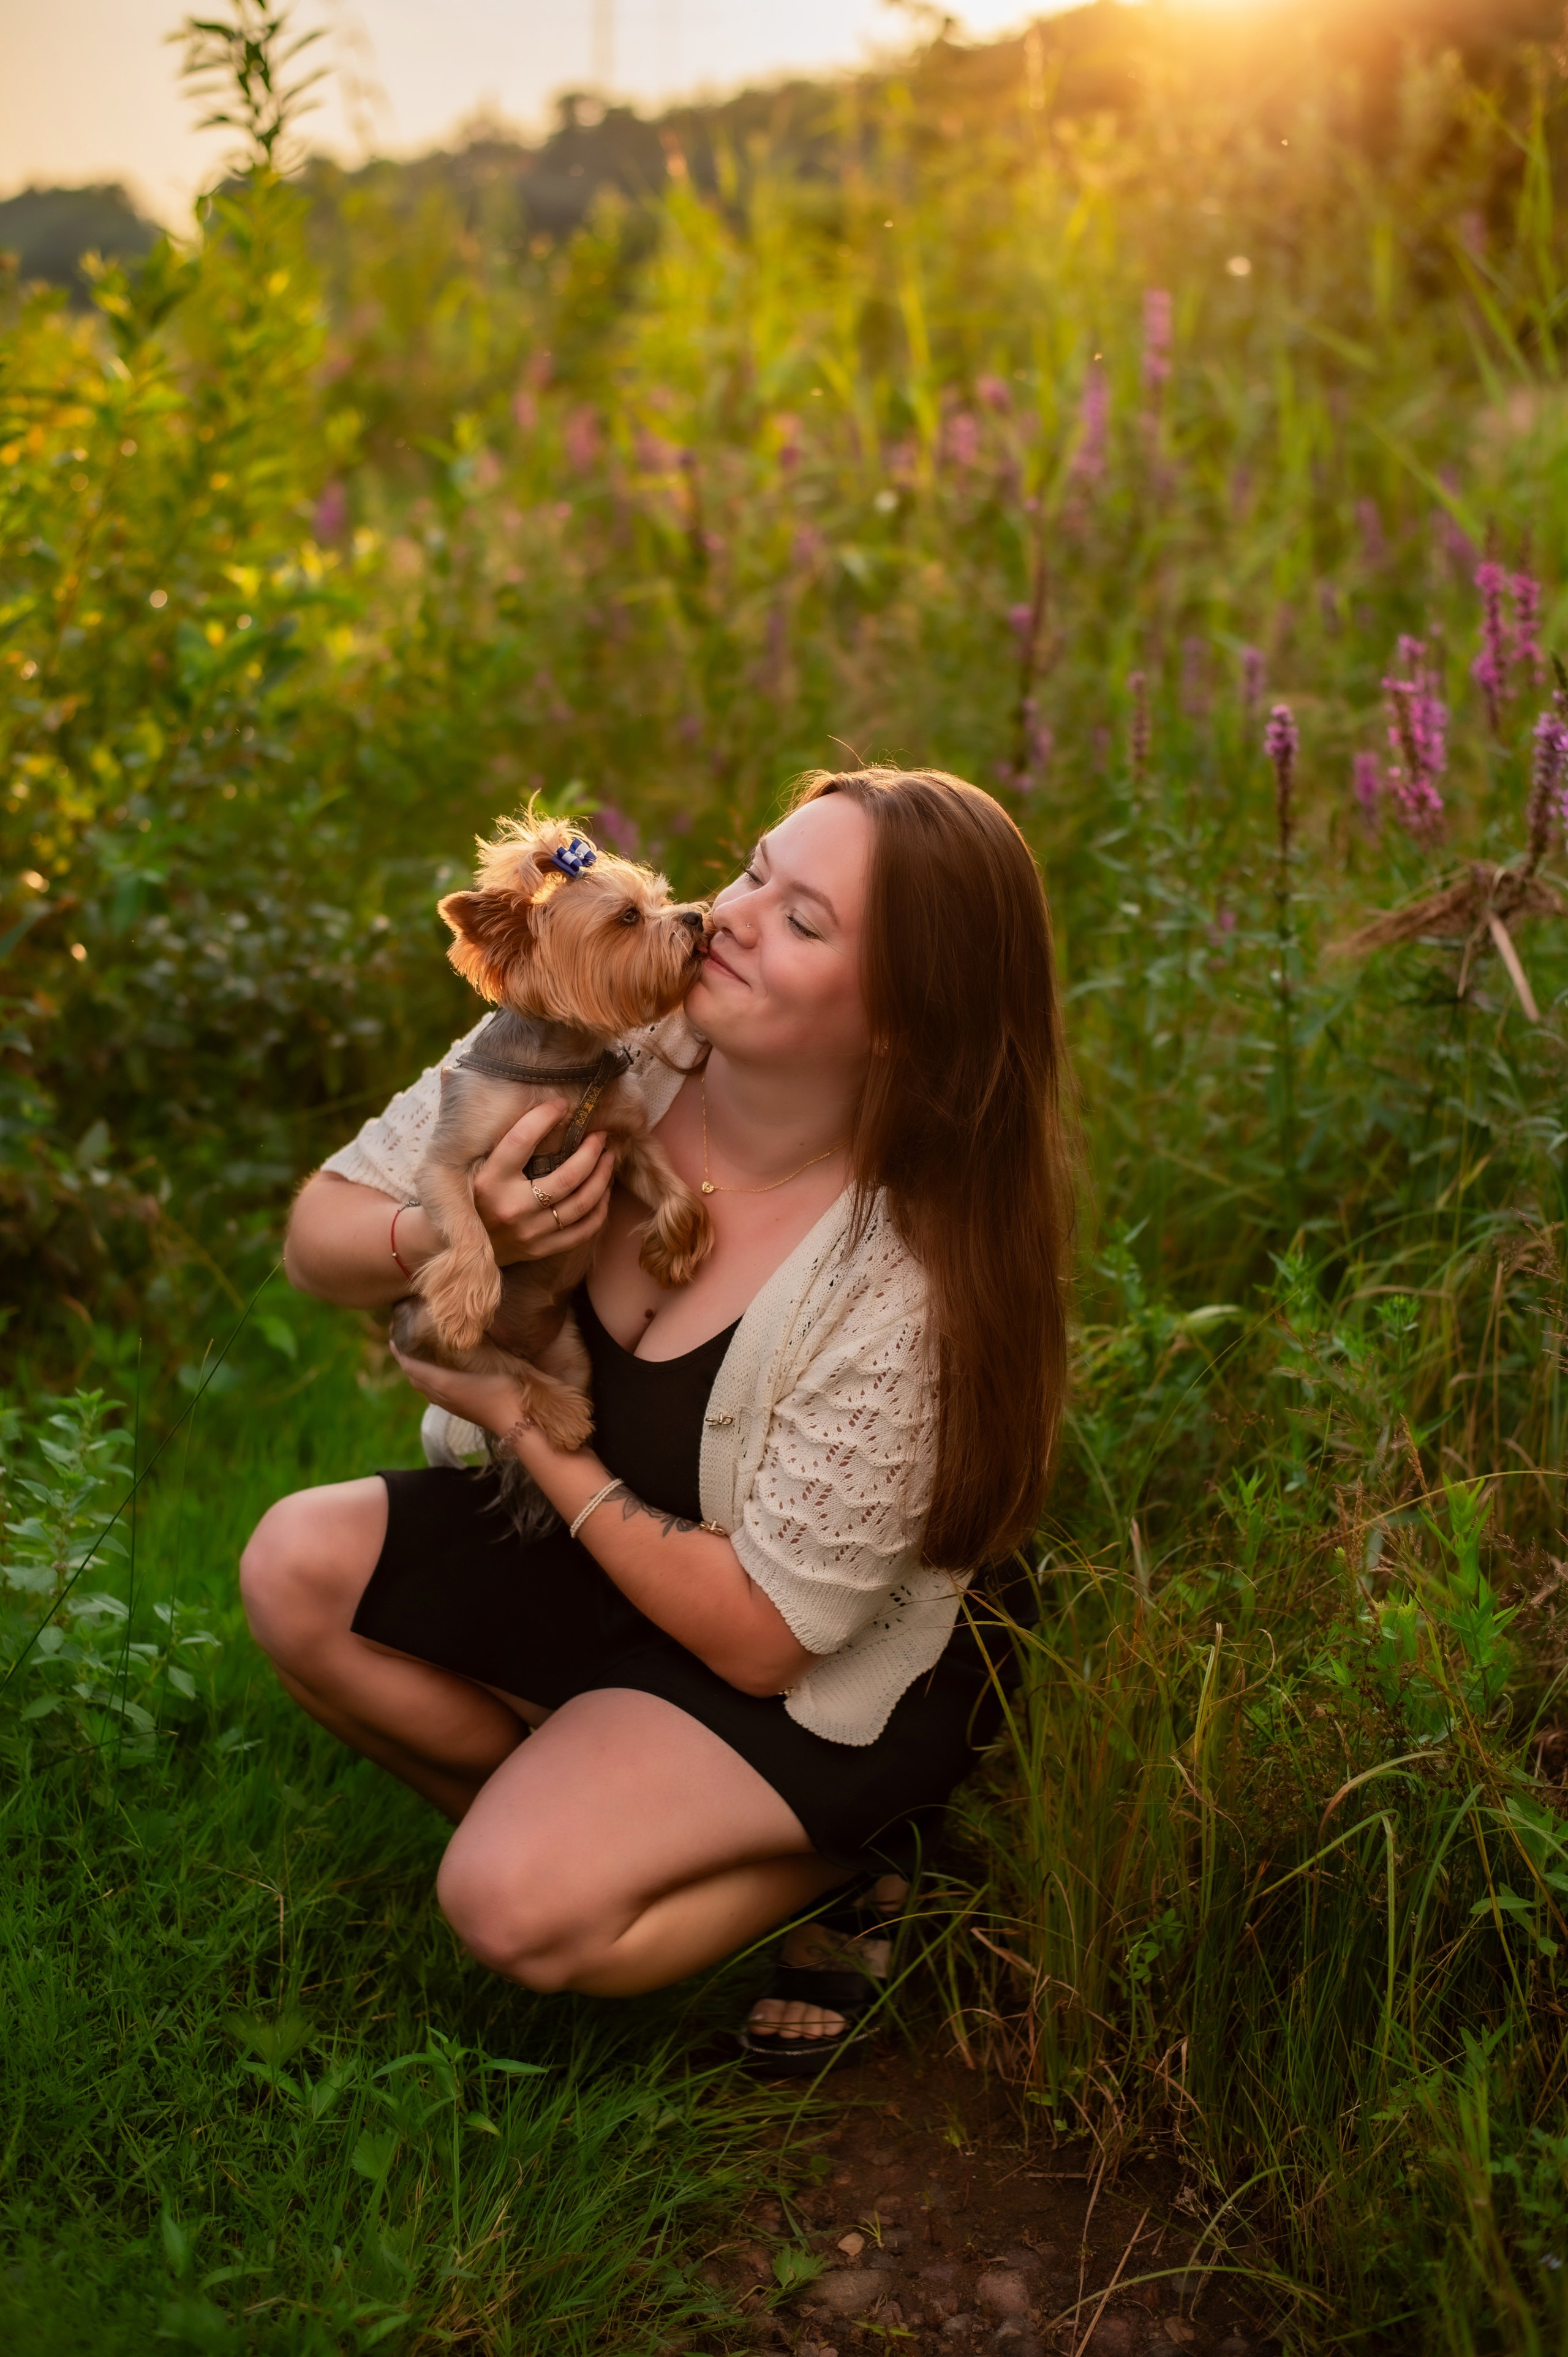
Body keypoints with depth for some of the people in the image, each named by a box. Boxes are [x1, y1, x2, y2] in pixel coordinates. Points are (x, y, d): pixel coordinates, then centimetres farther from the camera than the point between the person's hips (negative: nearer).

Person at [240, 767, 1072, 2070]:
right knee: (299, 1566, -16)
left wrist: (530, 1430, -23)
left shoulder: (908, 1287, -32)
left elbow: (761, 1637, -24)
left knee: (521, 1912, -23)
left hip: (831, 1675, -6)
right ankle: (579, 1814, 3)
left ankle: (836, 1862, 5)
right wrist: (453, 1236, -33)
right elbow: (317, 1234, -10)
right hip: (583, 1535, 6)